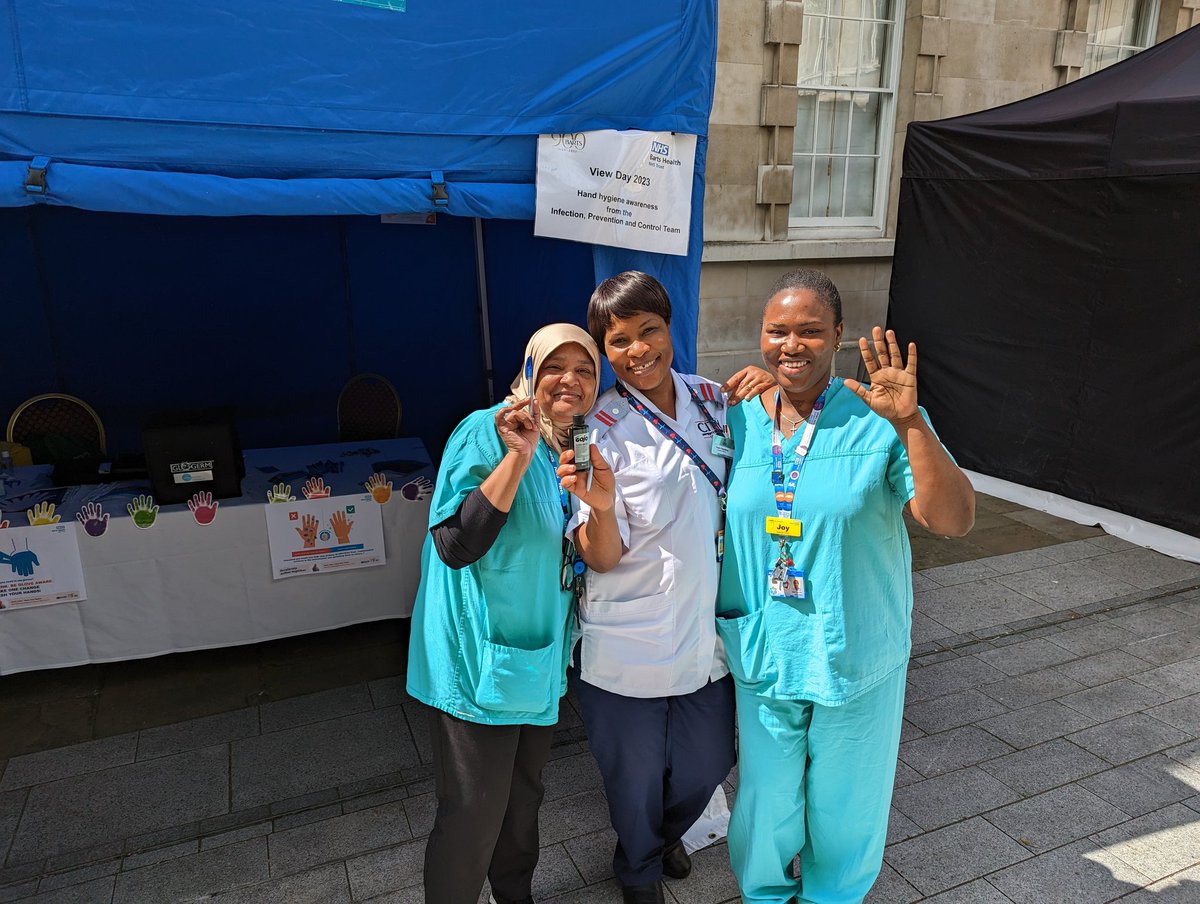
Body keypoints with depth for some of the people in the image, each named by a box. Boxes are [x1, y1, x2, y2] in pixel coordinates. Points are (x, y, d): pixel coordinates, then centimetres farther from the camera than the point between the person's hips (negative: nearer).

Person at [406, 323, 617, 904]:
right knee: (474, 813, 4)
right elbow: (454, 545, -24)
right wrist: (518, 458, -31)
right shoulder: (487, 432, -16)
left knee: (523, 795, 23)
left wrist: (602, 507, -11)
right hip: (480, 656, -7)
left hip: (540, 655, 7)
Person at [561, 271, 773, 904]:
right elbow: (603, 558, -16)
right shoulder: (600, 430, -14)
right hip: (630, 647, -4)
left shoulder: (715, 400, -1)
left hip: (707, 632, 4)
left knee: (707, 767, 23)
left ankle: (667, 834, 57)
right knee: (636, 776, 17)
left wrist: (763, 387, -6)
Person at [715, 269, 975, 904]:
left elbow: (955, 520, -23)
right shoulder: (735, 420, -5)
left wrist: (910, 423, -32)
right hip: (763, 654, 2)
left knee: (846, 802, 21)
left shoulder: (878, 420, -13)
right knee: (765, 797, 21)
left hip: (859, 658, -1)